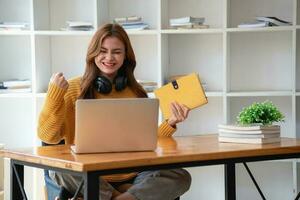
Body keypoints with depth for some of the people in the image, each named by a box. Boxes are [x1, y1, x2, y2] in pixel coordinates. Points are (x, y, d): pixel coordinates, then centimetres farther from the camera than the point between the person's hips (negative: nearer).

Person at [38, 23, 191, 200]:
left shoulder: (137, 93, 13)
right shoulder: (74, 89, 3)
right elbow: (48, 136, -4)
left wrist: (171, 123, -3)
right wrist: (55, 93, -16)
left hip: (130, 177, 3)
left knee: (181, 177, -23)